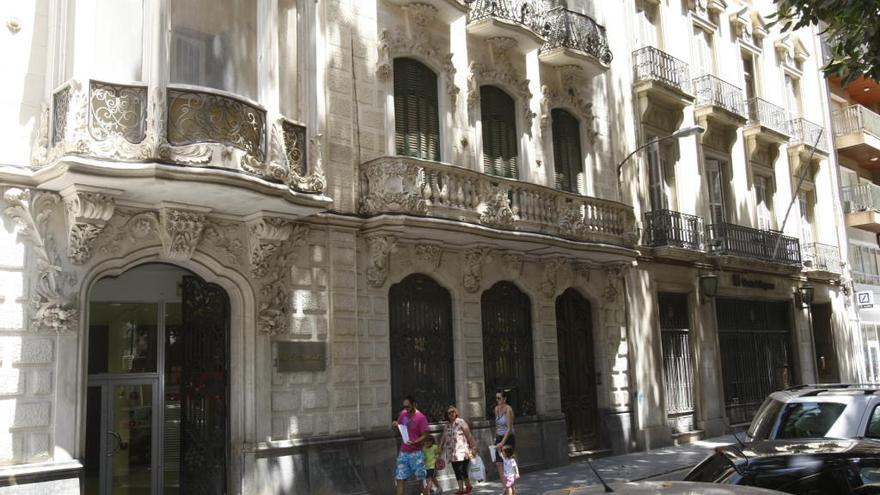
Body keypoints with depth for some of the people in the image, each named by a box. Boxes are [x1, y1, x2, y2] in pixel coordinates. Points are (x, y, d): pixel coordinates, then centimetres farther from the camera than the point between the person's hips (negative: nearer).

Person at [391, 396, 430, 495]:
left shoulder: (421, 418, -11)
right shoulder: (403, 414, 6)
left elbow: (425, 435, -13)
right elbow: (397, 427, 19)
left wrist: (414, 442, -28)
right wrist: (394, 425, -5)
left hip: (416, 453, -5)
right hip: (403, 452, 5)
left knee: (421, 478, 2)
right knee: (400, 478, 2)